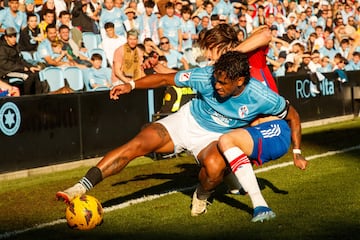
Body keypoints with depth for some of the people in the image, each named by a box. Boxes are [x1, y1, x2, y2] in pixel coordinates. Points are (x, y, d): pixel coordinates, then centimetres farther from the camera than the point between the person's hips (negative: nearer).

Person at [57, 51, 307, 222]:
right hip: (187, 120, 1)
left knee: (215, 167, -38)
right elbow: (166, 79, -11)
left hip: (215, 136, -1)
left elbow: (292, 115, -8)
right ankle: (82, 187, -20)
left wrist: (297, 152, -6)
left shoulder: (262, 98, -25)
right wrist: (131, 85, -19)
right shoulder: (207, 76, -22)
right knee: (137, 144, -20)